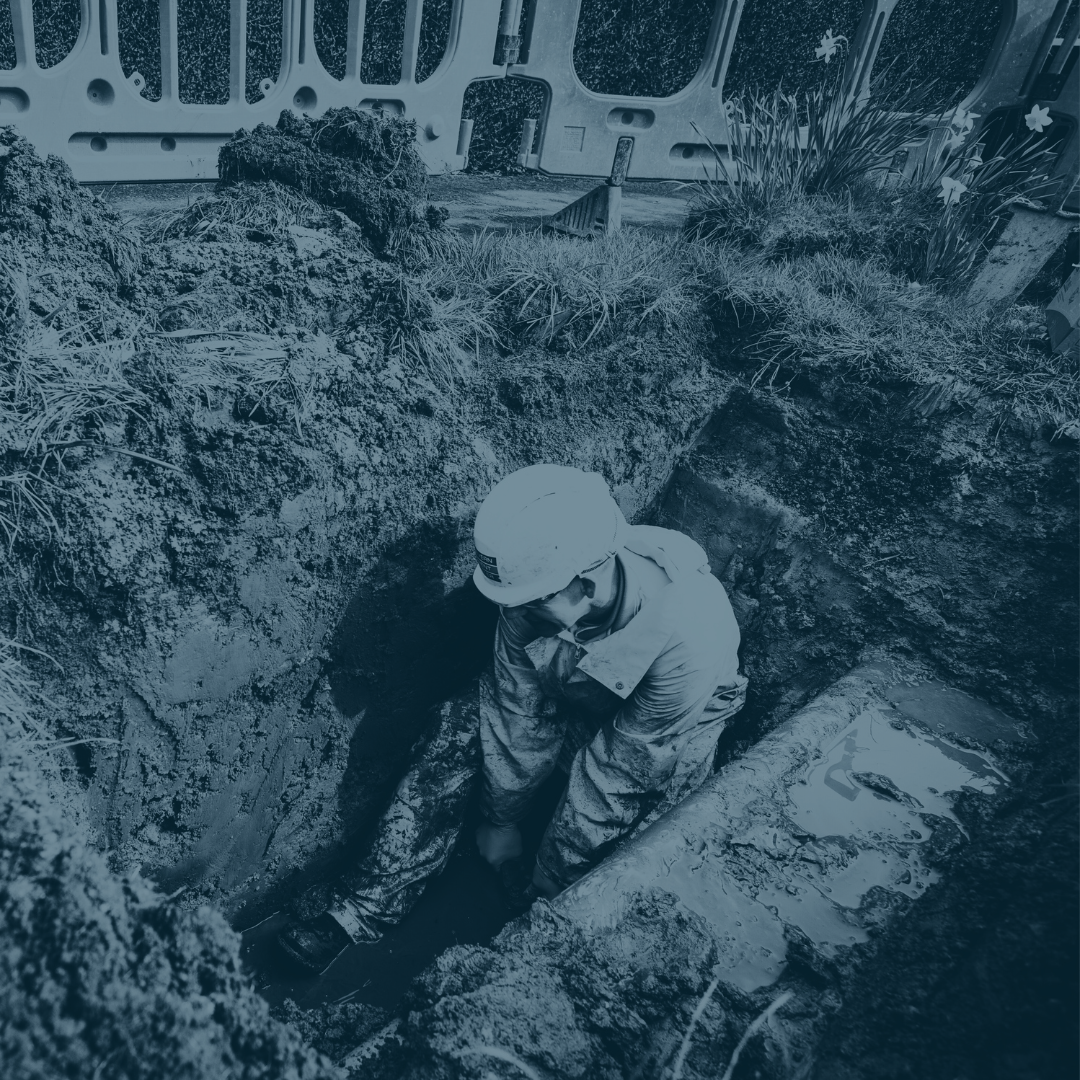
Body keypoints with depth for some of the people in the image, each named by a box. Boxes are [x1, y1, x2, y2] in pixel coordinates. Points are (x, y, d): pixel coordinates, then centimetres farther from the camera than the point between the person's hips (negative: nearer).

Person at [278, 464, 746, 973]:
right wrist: (501, 819, -6)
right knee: (461, 727, -16)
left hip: (672, 734, -3)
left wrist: (550, 887, -21)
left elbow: (621, 771, -31)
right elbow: (518, 714, -16)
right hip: (572, 702, 3)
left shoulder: (689, 634, -40)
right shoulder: (537, 589, -28)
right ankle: (360, 915, -10)